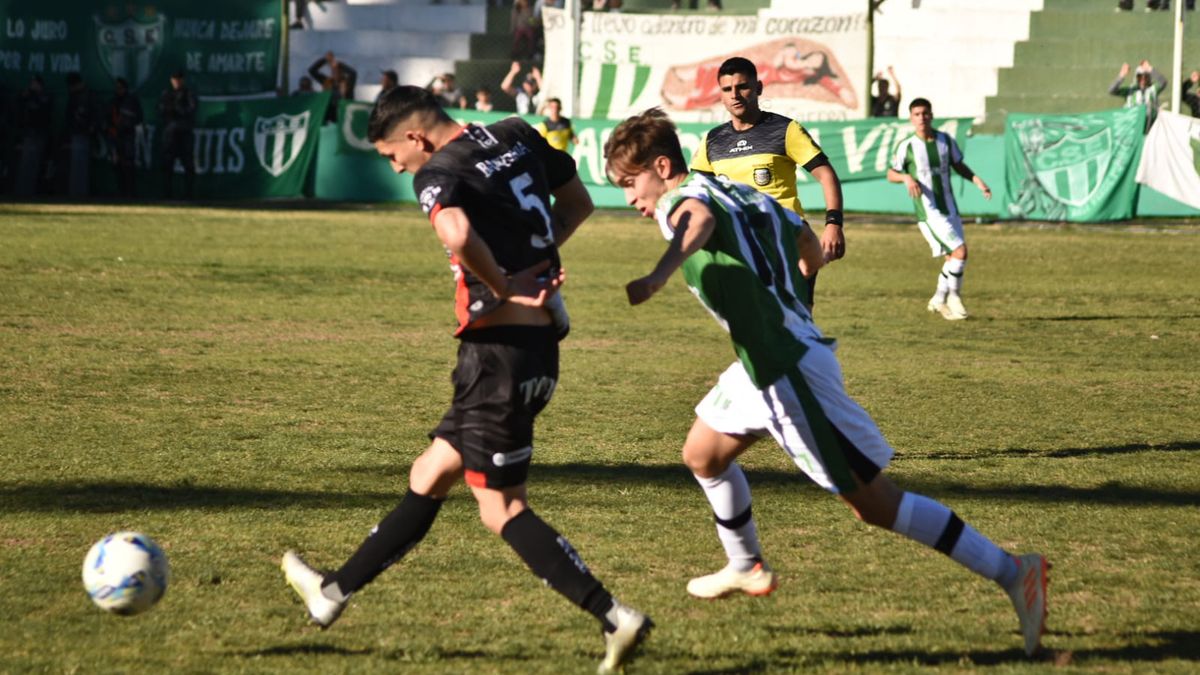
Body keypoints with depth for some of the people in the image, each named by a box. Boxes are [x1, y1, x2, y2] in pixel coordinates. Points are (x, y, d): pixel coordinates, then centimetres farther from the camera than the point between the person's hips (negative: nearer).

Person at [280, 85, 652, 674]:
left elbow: (457, 234, -36)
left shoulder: (437, 174, -14)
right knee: (428, 480, 16)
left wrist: (503, 286, -19)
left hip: (499, 349, -9)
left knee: (502, 509, 1)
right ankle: (334, 593, 28)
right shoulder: (518, 135, 10)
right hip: (544, 343, 9)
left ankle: (616, 620, -6)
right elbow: (578, 203, 23)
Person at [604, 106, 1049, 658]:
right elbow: (813, 253, 28)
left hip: (789, 370, -10)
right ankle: (747, 569, 42)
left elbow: (700, 221, -36)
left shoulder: (682, 200, -10)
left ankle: (1012, 574, -10)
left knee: (874, 503, -7)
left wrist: (655, 279, -55)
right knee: (703, 454, 25)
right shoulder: (741, 195, 17)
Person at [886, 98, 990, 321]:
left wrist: (977, 180, 3)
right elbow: (891, 174, 2)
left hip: (949, 208, 5)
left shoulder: (946, 140, 4)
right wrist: (906, 178, -19)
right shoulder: (907, 147, -6)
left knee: (953, 257, 8)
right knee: (960, 250, -15)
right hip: (928, 212, -5)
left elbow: (958, 165, 18)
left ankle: (939, 300, 26)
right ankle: (954, 296, 3)